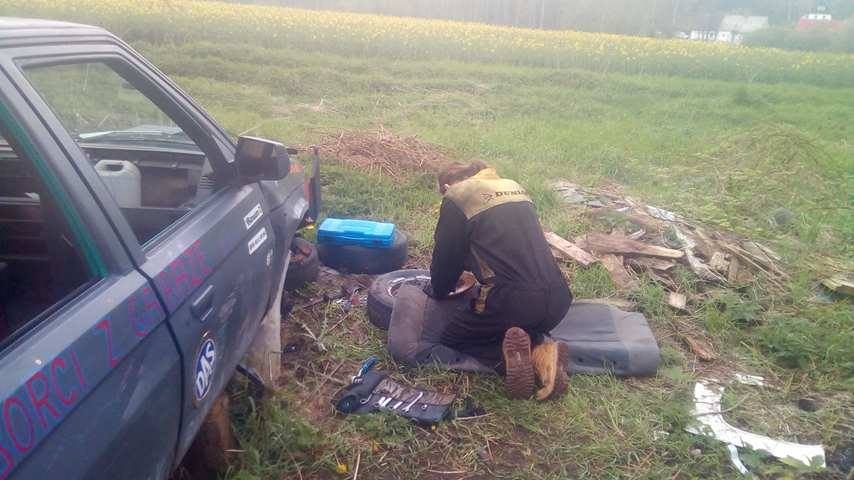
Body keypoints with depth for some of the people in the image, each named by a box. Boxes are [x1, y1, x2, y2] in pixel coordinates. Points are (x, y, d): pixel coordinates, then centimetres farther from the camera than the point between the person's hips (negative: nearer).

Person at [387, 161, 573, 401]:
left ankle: (510, 354, -7)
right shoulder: (515, 187, 21)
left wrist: (438, 291, 29)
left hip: (512, 303, -6)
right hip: (557, 301, 7)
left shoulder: (456, 197, 2)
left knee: (447, 339, 17)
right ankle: (540, 349, 6)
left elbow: (445, 258, 8)